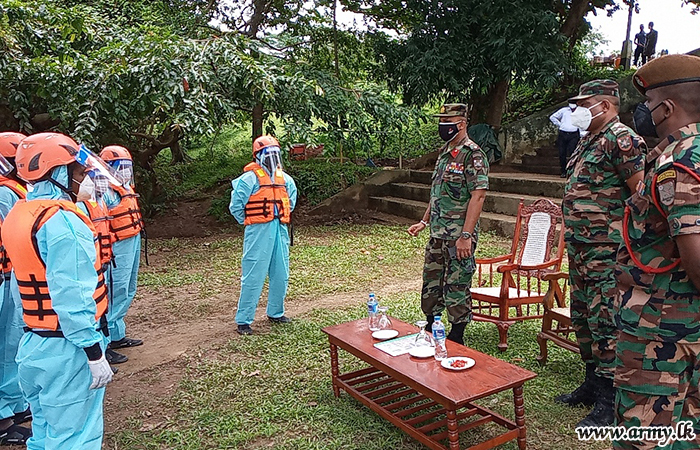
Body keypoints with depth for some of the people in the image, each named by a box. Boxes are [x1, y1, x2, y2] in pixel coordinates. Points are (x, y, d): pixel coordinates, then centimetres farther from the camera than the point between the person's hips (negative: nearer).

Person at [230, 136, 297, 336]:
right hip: (259, 232, -6)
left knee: (281, 274, 13)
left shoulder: (284, 178, 10)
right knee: (253, 276, -5)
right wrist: (249, 222, 0)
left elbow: (292, 198, 28)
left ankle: (276, 313, 30)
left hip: (280, 230, 7)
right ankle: (243, 320, 6)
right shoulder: (250, 178, -10)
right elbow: (235, 205, -8)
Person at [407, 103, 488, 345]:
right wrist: (424, 221, 18)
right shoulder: (444, 152, 14)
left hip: (458, 236, -9)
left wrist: (466, 236, -24)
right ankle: (430, 332, 32)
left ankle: (456, 339, 17)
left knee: (457, 287, 2)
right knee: (431, 282, 16)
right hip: (437, 234, 9)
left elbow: (478, 196, -20)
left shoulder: (472, 155, -14)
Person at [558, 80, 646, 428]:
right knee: (582, 320, 16)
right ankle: (593, 383, 30)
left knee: (605, 323, -4)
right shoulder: (587, 142, 18)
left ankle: (608, 401, 8)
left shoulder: (622, 139, -11)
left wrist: (628, 238, -18)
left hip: (606, 251, -10)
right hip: (579, 248, 10)